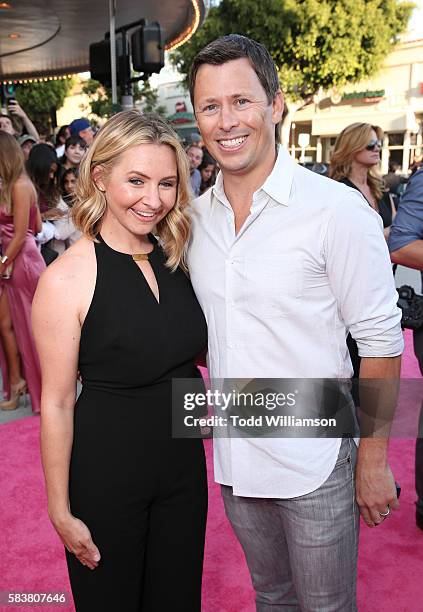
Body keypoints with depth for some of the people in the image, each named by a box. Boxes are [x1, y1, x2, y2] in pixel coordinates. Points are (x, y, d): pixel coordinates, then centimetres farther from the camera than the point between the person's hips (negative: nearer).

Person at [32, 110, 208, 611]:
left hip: (183, 463, 5)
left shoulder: (175, 259, -2)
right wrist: (61, 512, -9)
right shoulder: (66, 278, -19)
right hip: (105, 474, -5)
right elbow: (57, 404, -14)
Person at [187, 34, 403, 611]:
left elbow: (380, 341, -13)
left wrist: (374, 461, -10)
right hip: (234, 457, 5)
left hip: (314, 461, -4)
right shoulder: (196, 215, 0)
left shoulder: (340, 211, -17)